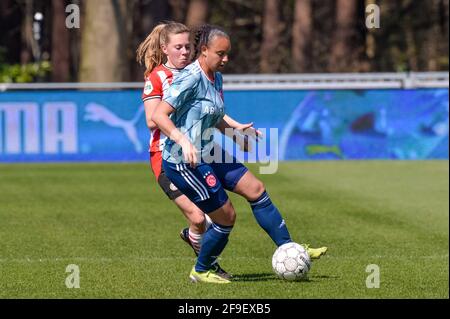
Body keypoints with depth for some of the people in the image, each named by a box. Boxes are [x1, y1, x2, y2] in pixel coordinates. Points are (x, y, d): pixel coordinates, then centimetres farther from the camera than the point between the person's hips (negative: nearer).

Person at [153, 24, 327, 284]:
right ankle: (201, 271, 18)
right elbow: (159, 115, -26)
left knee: (256, 190, 7)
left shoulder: (216, 78, 9)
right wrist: (183, 141, -36)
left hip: (207, 153, 10)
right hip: (184, 162, -10)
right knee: (226, 217, -3)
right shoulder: (191, 78, -20)